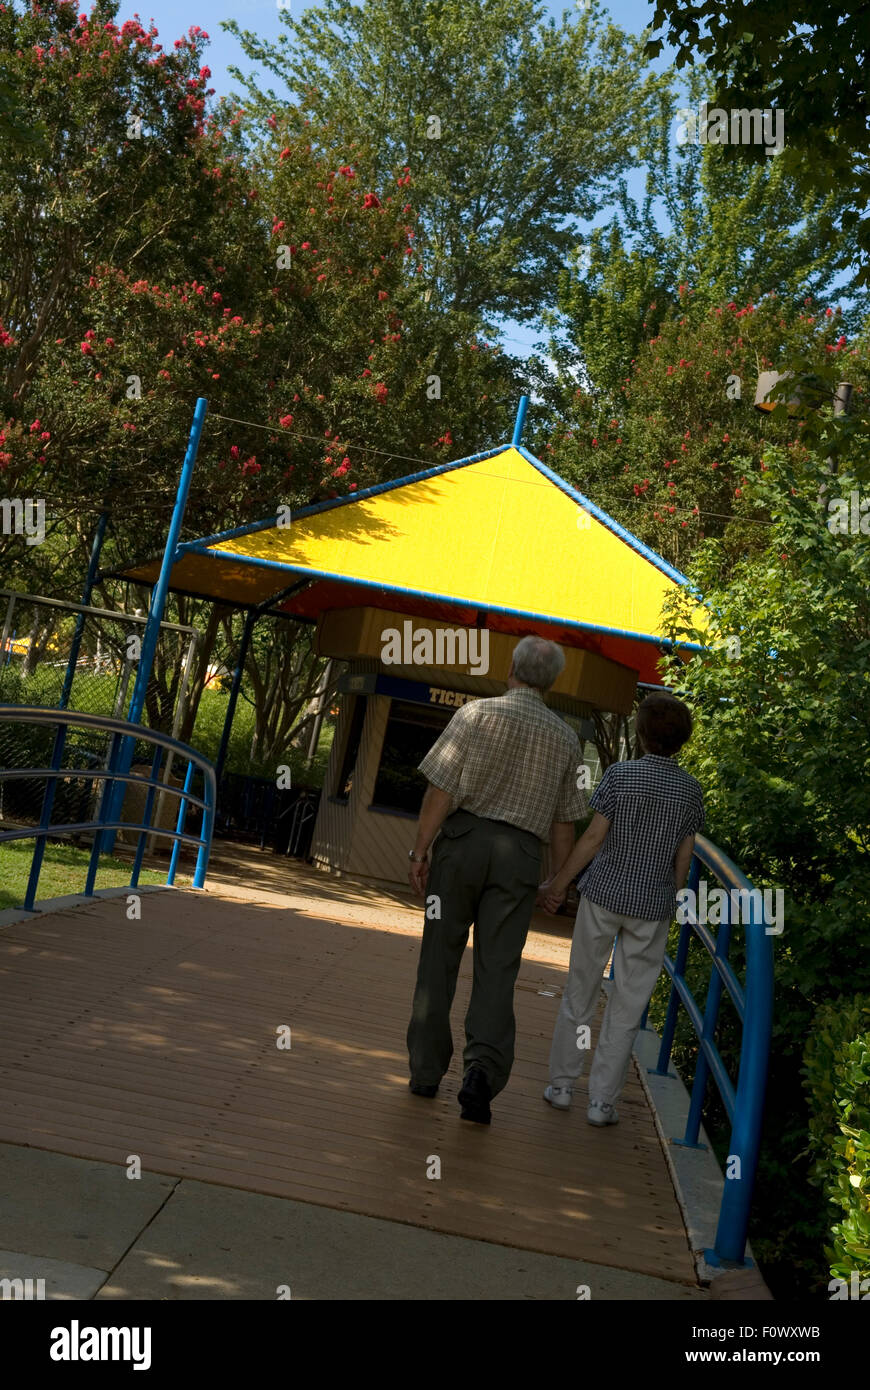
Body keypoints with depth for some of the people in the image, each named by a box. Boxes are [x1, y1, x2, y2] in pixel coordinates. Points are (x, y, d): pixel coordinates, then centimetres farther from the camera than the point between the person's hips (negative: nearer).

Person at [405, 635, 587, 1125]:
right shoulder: (565, 737, 6)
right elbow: (564, 822, 10)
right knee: (497, 970, 4)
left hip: (463, 839, -1)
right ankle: (484, 1068, -13)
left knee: (440, 960, 9)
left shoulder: (477, 713, -4)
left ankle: (426, 1072, 16)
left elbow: (442, 791, -9)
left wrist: (420, 850, -3)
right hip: (520, 855, 2)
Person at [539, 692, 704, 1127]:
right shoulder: (691, 790, -2)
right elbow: (683, 857, 2)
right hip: (653, 905, 1)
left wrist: (557, 884, 1)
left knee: (580, 992, 13)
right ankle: (602, 1102, 14)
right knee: (628, 1006, 8)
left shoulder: (620, 774, -9)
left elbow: (593, 838, -9)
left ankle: (561, 1085, 21)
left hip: (603, 895, -1)